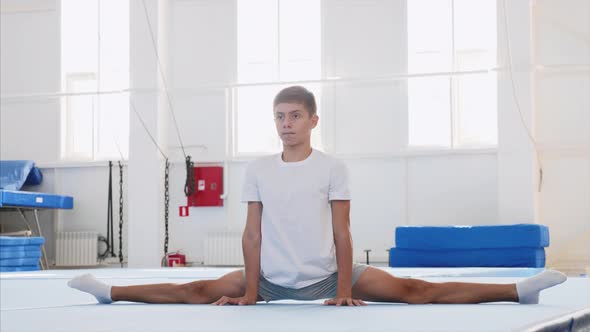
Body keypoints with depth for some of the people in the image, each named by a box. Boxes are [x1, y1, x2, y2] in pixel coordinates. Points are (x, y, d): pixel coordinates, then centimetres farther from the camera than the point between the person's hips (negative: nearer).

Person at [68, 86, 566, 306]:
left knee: (414, 290, -12)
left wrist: (344, 290, -16)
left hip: (325, 278, -2)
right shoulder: (258, 170, 2)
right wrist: (250, 292, -9)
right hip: (272, 280, 2)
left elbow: (342, 234, -6)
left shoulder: (333, 168, -4)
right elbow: (252, 234, 0)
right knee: (195, 292, -8)